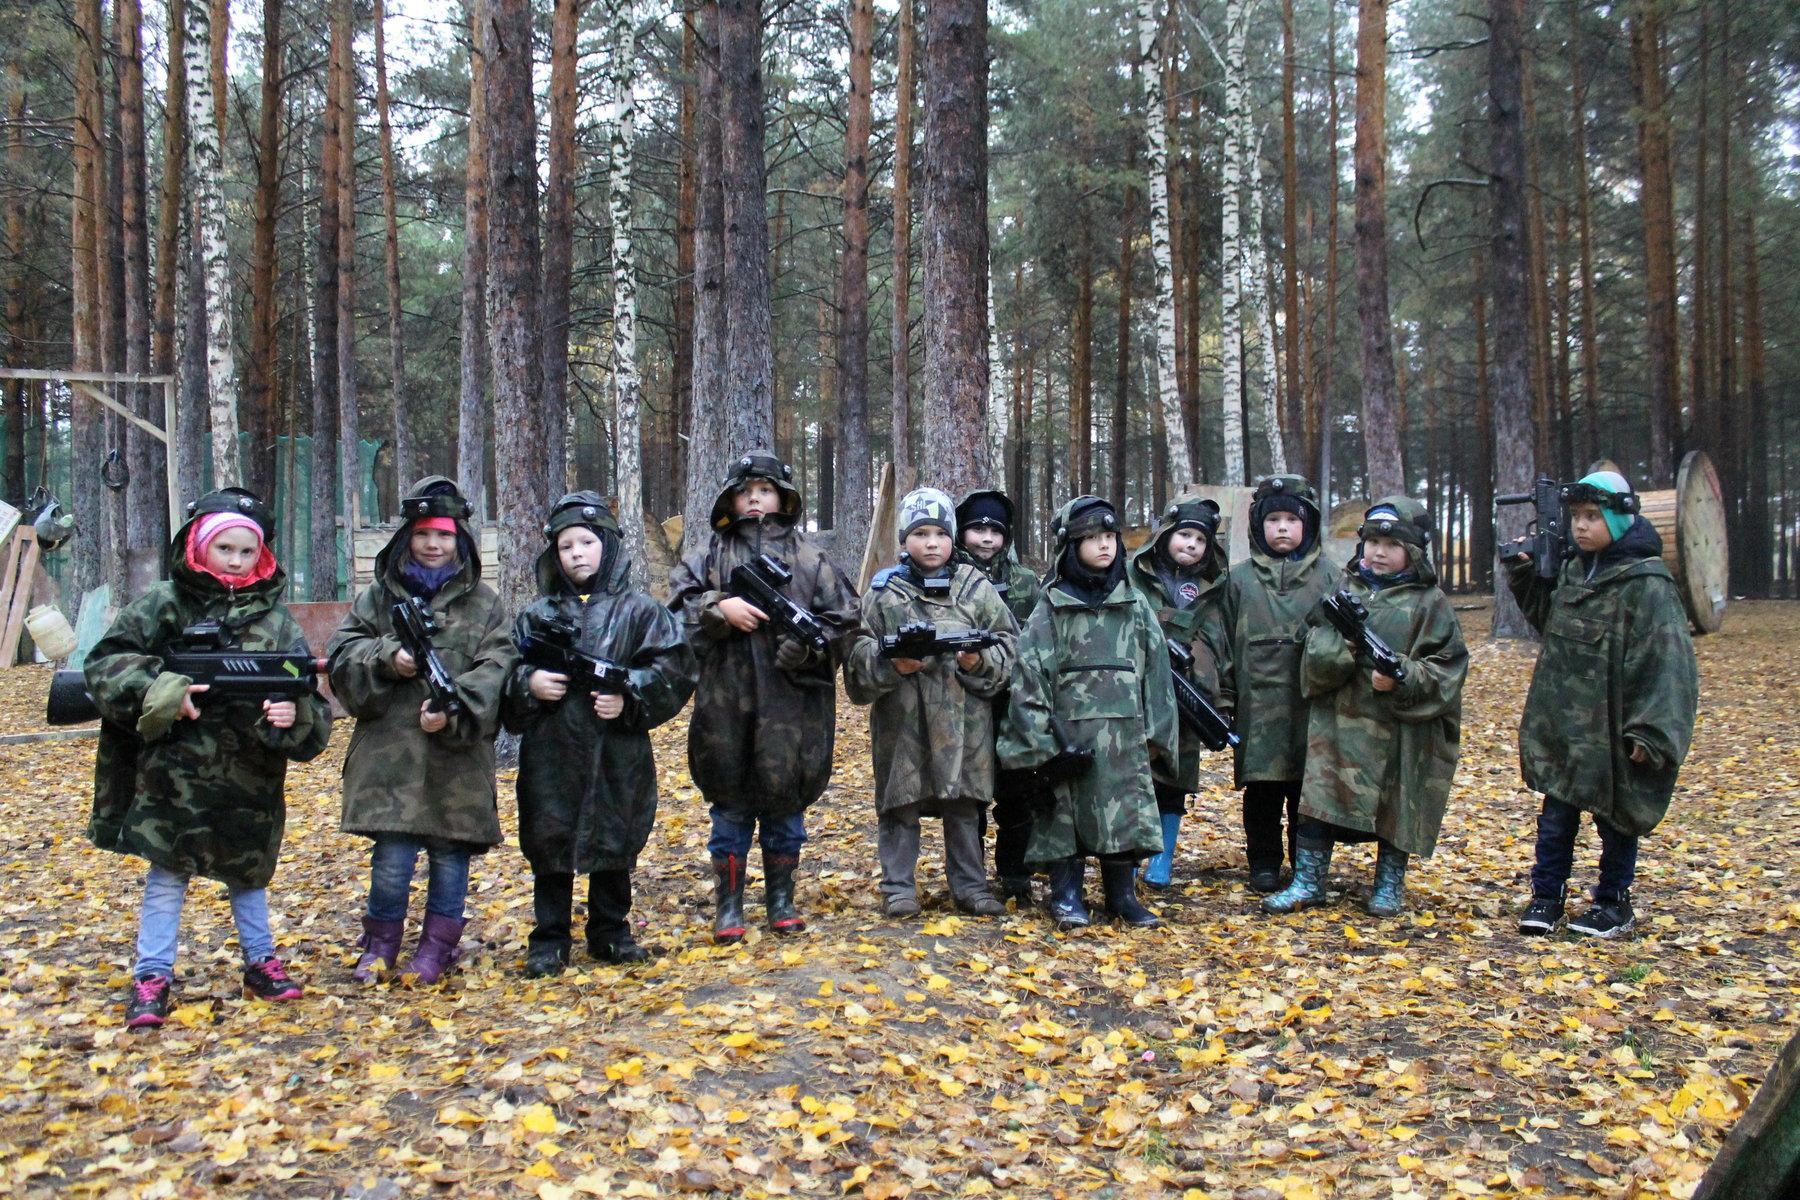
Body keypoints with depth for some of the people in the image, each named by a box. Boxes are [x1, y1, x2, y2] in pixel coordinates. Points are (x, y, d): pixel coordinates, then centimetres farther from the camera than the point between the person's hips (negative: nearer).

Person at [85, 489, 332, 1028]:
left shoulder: (275, 617, 1)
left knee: (248, 872, 17)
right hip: (174, 774, -2)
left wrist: (294, 715, -25)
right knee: (167, 875, 5)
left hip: (250, 777, 2)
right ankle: (151, 977, 17)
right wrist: (161, 692, -21)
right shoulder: (164, 605, -3)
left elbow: (308, 698, -3)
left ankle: (261, 962, 30)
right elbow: (105, 664, -6)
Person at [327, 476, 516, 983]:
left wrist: (453, 711, -19)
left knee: (451, 852, 6)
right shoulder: (379, 595, 11)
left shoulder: (483, 603, 6)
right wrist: (387, 658, -13)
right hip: (390, 748, 0)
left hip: (458, 754, 0)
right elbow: (342, 654, 6)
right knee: (393, 855, -2)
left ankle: (438, 946, 23)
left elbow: (495, 669, -4)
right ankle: (380, 943, 19)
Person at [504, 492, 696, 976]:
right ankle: (548, 942, 18)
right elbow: (506, 671, 10)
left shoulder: (638, 609, 2)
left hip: (617, 754, -1)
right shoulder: (538, 613, 9)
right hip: (550, 754, 1)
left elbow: (673, 669, -3)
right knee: (549, 845, 6)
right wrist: (528, 683, -10)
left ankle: (611, 933, 26)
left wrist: (629, 697, -16)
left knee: (615, 844, 10)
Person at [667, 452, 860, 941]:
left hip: (790, 703, 0)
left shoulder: (808, 556, 5)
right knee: (730, 804, 7)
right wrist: (720, 609, -15)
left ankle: (781, 900, 24)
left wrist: (807, 644, -14)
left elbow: (843, 618, 1)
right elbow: (678, 605, 1)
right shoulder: (712, 555, 7)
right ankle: (728, 904, 18)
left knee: (785, 801, 9)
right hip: (726, 702, 0)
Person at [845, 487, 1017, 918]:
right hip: (901, 719, -1)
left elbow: (1007, 645, 6)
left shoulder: (976, 587, 7)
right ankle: (898, 888, 17)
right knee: (900, 805, 5)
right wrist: (890, 664, -16)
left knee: (964, 806, 10)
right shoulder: (883, 591, 4)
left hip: (964, 718, 1)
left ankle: (970, 886, 22)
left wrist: (980, 661, -13)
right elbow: (859, 655, 2)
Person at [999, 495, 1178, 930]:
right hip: (1069, 732, -3)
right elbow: (1031, 671, -4)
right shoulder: (1051, 607, 1)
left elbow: (1156, 668, 12)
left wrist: (1156, 730, 6)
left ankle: (1122, 893, 17)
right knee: (1066, 812, 1)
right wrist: (1040, 736, -10)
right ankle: (1065, 894, 13)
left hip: (1125, 733, 3)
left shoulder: (1135, 604, 11)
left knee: (1126, 810, 5)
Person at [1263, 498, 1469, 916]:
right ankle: (1308, 881, 11)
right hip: (1339, 721, 2)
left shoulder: (1429, 602, 0)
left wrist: (1401, 678, -19)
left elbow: (1446, 668, -4)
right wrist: (1343, 643, -18)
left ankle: (1389, 885, 25)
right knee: (1319, 796, 0)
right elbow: (1316, 653, 3)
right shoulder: (1345, 588, 8)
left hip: (1400, 726, -2)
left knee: (1396, 804, 7)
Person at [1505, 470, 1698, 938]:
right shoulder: (1572, 573, 8)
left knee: (1615, 817, 10)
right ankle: (1546, 895, 24)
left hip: (1612, 732, -6)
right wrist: (1523, 574, 13)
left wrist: (1651, 732, -23)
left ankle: (1614, 904, 25)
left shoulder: (1647, 584, -15)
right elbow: (1548, 619, 26)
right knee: (1556, 816, 12)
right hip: (1561, 729, 6)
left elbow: (1668, 662, -18)